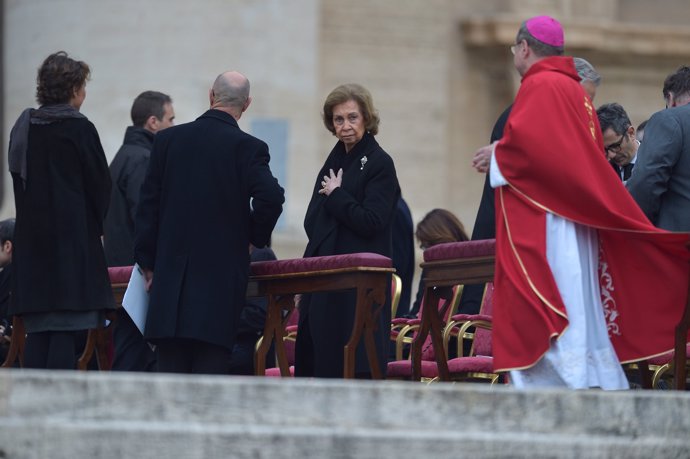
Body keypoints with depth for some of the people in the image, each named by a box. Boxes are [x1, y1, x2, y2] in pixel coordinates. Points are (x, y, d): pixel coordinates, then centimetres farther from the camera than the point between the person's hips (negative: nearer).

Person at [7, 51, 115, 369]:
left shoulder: (22, 129, 9)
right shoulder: (79, 129, -10)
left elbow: (19, 179, 13)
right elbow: (100, 185, -5)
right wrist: (97, 225, 11)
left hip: (30, 239, 6)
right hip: (73, 238, -6)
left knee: (37, 333, 8)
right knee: (65, 334, -7)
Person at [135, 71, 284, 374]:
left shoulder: (167, 140, 5)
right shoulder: (248, 148, -6)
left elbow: (148, 202, 6)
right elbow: (270, 197, -19)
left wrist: (147, 262, 12)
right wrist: (255, 236, 1)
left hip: (172, 270, 3)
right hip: (222, 271, -3)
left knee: (171, 365, 4)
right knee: (211, 363, -2)